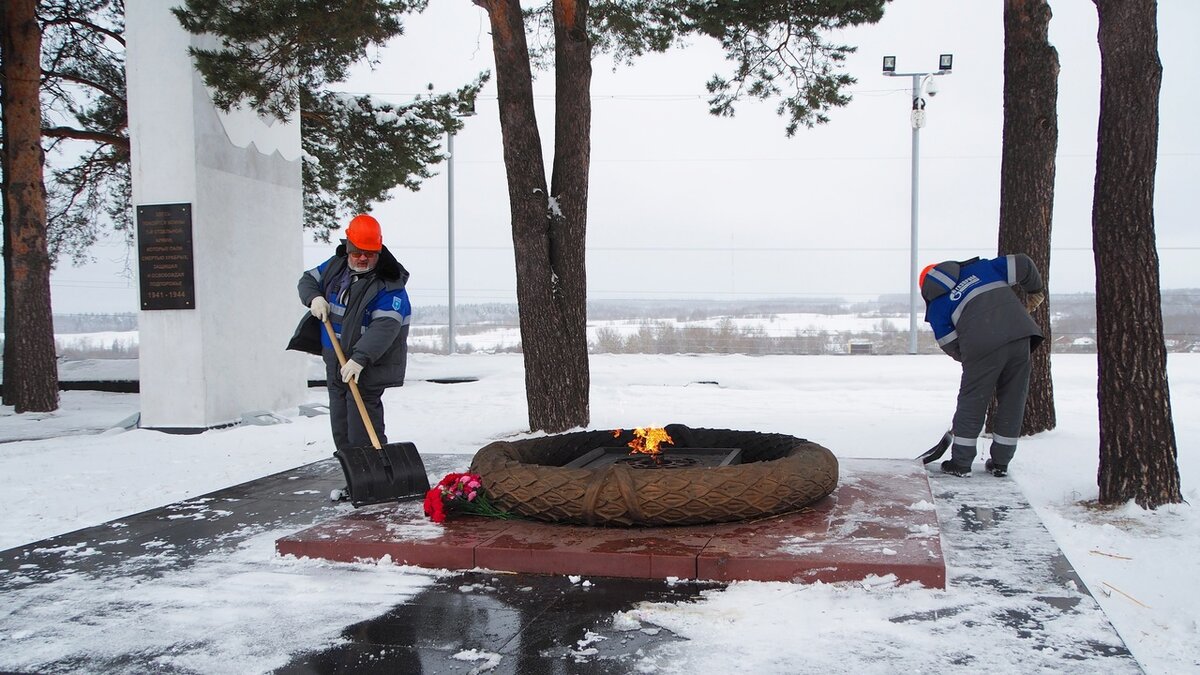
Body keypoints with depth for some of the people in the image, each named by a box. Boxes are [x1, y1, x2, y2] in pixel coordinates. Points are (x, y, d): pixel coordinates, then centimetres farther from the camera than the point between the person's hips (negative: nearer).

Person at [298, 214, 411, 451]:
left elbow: (384, 327, -30)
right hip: (335, 362, 8)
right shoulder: (336, 265, 4)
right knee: (340, 428, 15)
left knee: (363, 434, -14)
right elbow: (308, 279, 19)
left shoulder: (389, 285, -20)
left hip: (368, 366, -8)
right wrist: (314, 297, -5)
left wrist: (360, 358, -40)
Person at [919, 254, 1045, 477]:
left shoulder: (937, 304, 14)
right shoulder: (981, 268, 23)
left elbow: (950, 345, 11)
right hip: (1020, 335, 4)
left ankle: (960, 463, 15)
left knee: (972, 401, 9)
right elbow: (1022, 264, 18)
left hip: (982, 345, -3)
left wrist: (969, 358, 26)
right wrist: (1035, 291, 32)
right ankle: (1000, 462, 21)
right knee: (1013, 399, 13)